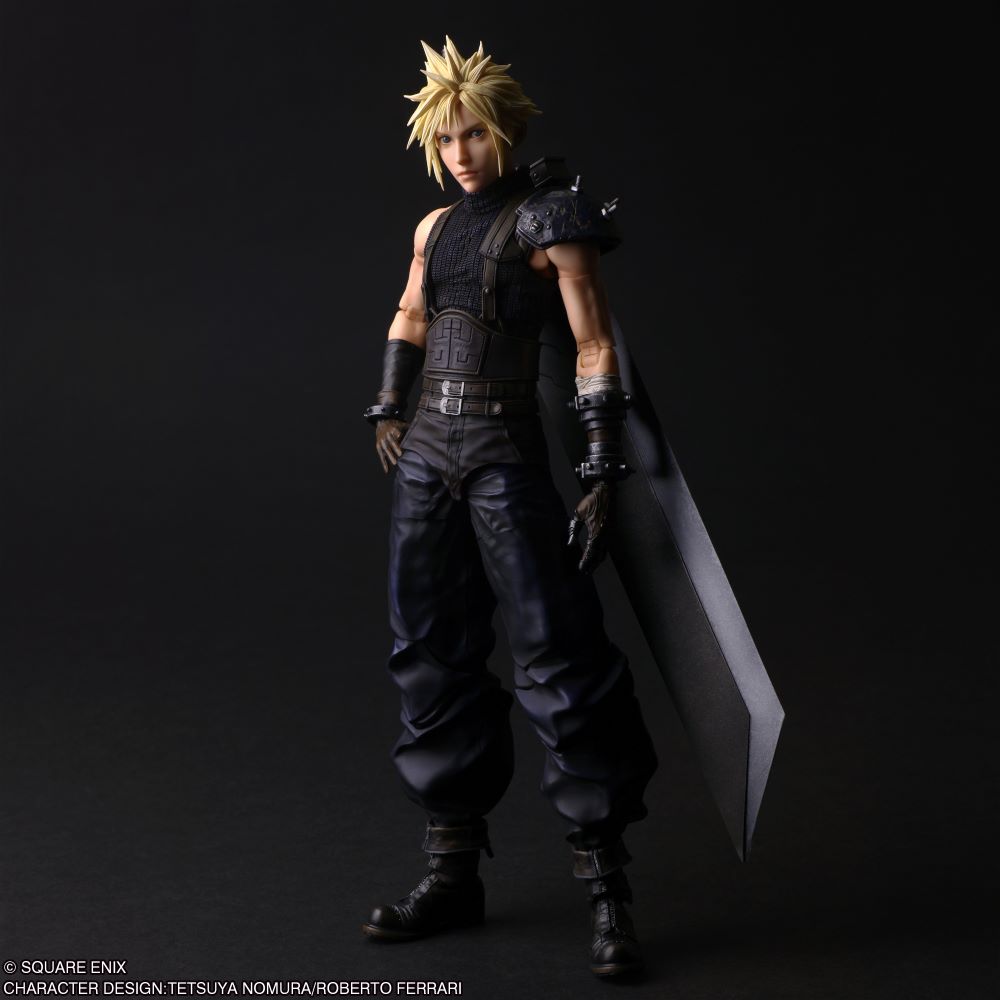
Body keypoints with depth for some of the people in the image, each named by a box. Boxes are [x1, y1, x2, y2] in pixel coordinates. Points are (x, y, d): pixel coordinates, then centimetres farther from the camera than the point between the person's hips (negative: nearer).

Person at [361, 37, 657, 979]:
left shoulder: (546, 223, -4)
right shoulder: (435, 228, 14)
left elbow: (594, 346, -9)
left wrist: (602, 471, -15)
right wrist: (388, 406, 19)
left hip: (505, 455, -7)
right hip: (426, 452, 7)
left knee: (556, 654, -10)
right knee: (431, 654, 7)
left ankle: (606, 890, -4)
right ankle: (452, 873, 16)